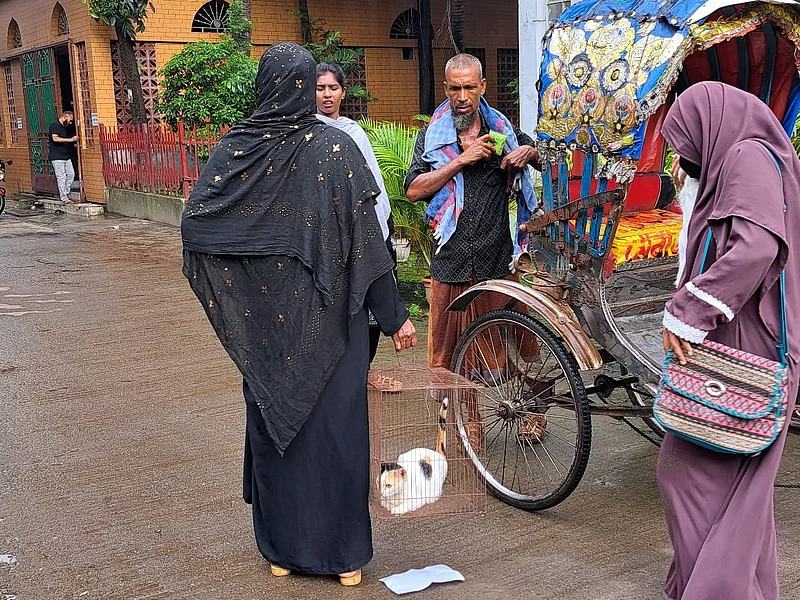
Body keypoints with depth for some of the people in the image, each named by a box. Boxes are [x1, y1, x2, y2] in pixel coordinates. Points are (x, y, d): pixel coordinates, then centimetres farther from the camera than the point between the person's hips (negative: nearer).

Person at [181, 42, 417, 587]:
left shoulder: (235, 148, -3)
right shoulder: (336, 147, -8)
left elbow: (194, 221, -4)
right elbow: (367, 235, -10)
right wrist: (394, 315, -6)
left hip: (263, 316, 2)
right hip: (327, 315, -2)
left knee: (272, 419, 14)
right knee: (334, 422, 7)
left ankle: (282, 550, 26)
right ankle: (344, 555, 16)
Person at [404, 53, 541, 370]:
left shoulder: (503, 130, 11)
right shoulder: (431, 135, 7)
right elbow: (413, 190, -6)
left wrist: (528, 152, 0)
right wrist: (462, 159, -12)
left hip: (498, 262, 1)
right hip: (450, 263, -1)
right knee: (445, 358, 3)